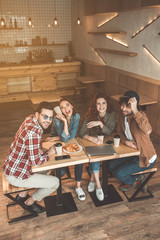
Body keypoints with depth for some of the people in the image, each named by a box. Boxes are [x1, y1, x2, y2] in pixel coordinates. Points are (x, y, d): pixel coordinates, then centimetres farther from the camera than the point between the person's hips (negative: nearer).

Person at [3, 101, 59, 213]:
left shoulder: (30, 119, -2)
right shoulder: (33, 132, -32)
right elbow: (36, 161, -28)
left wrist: (39, 150, -1)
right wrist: (49, 153, -12)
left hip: (10, 167, 9)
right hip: (16, 176, -9)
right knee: (55, 182, -1)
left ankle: (22, 195, 31)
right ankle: (29, 202, 21)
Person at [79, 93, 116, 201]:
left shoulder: (112, 115, -6)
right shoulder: (90, 116, -8)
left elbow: (109, 132, -14)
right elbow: (82, 133, -15)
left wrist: (100, 123, -29)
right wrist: (92, 138, -34)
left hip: (105, 144, 0)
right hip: (92, 143, 0)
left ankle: (93, 179, -8)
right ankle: (98, 185, -21)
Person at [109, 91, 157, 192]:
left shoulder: (140, 115, -26)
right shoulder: (122, 117, -4)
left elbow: (147, 131, -47)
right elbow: (120, 132, 10)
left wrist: (135, 111, -45)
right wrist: (125, 141, -12)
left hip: (145, 158, -8)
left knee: (118, 173, -12)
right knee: (112, 165, 8)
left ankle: (133, 182, 23)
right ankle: (138, 178, 24)